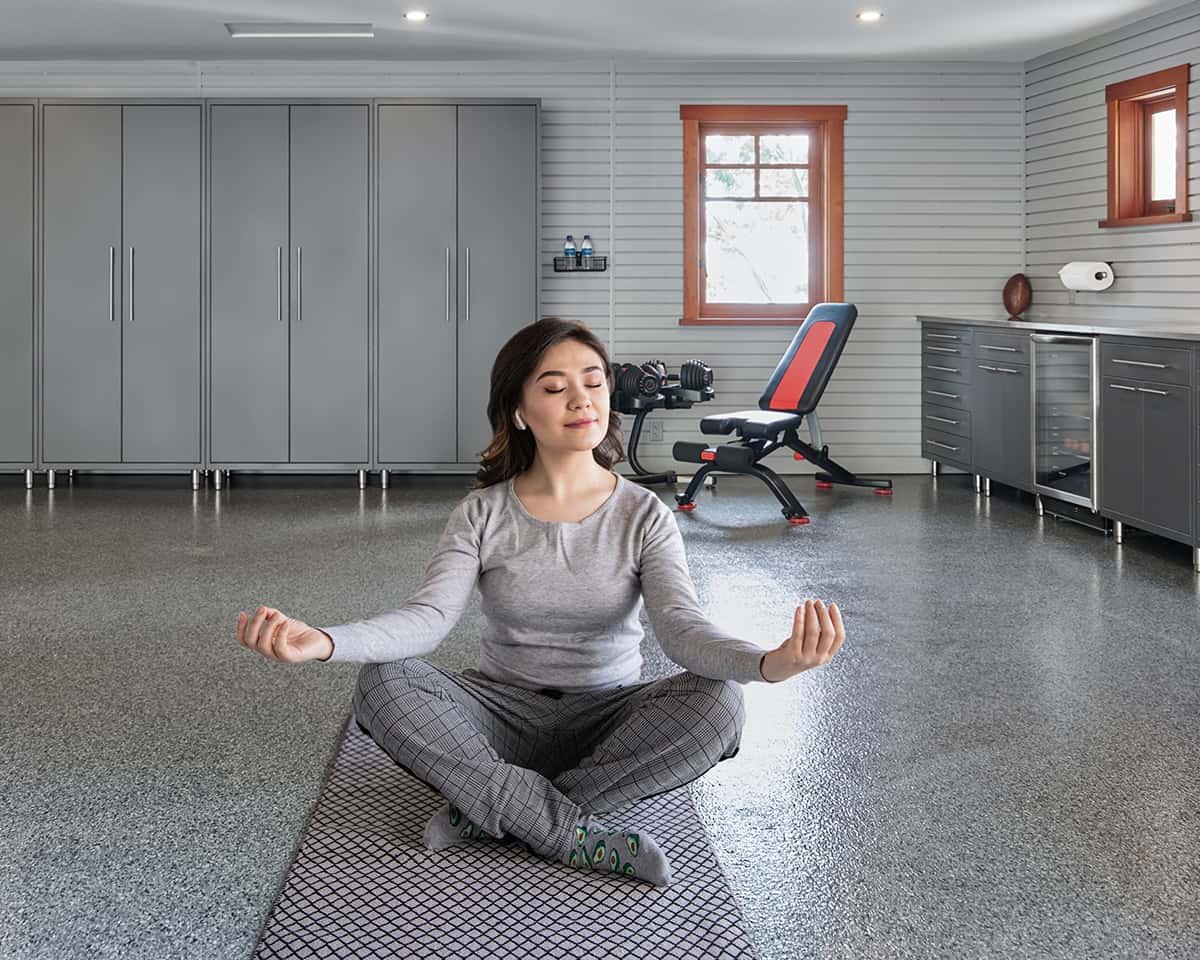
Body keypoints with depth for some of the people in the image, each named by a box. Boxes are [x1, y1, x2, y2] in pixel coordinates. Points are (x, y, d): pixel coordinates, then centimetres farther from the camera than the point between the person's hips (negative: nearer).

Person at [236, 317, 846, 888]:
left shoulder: (644, 516, -4)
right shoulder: (482, 514, -3)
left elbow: (681, 626, -19)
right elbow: (428, 617, -17)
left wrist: (771, 663, -43)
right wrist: (322, 643, -38)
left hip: (606, 715, 0)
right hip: (505, 712, 0)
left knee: (716, 703, -30)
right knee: (384, 683, -27)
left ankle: (492, 813, -25)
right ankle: (581, 837, -30)